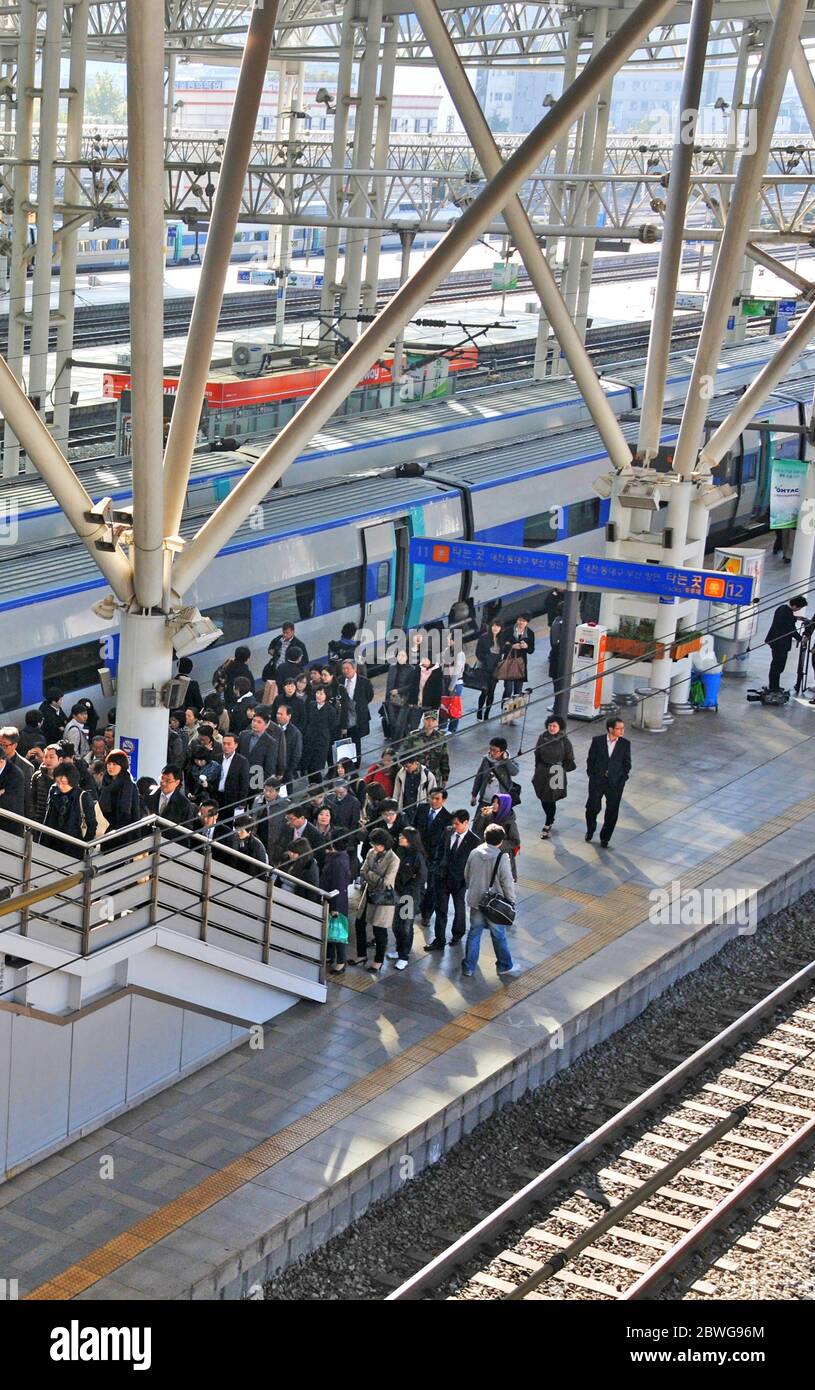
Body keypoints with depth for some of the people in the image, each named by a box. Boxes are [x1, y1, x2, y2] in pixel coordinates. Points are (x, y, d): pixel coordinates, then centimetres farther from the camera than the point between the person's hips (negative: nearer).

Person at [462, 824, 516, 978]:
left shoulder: (475, 853, -8)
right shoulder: (502, 858, -21)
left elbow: (466, 875, 4)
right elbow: (508, 883, -15)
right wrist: (511, 900, 0)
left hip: (475, 900, 3)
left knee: (474, 933, 16)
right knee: (498, 936, 14)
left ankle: (468, 967, 21)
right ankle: (504, 965, 28)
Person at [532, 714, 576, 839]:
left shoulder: (564, 741, -11)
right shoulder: (543, 737, -3)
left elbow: (569, 760, -3)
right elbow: (537, 754, 9)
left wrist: (561, 769, -11)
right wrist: (538, 768, 11)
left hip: (556, 773, -4)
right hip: (542, 772, 4)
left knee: (551, 800, -1)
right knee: (543, 798, 12)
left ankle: (548, 825, 13)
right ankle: (550, 819, 35)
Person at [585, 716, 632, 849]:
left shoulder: (625, 744, -3)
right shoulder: (597, 741, -5)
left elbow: (627, 764, 5)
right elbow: (590, 760, 3)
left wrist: (622, 779, -2)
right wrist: (592, 776, 0)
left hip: (615, 783, 1)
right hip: (597, 782, -1)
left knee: (612, 812, 4)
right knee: (592, 808, 6)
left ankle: (605, 838, 19)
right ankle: (590, 830, 34)